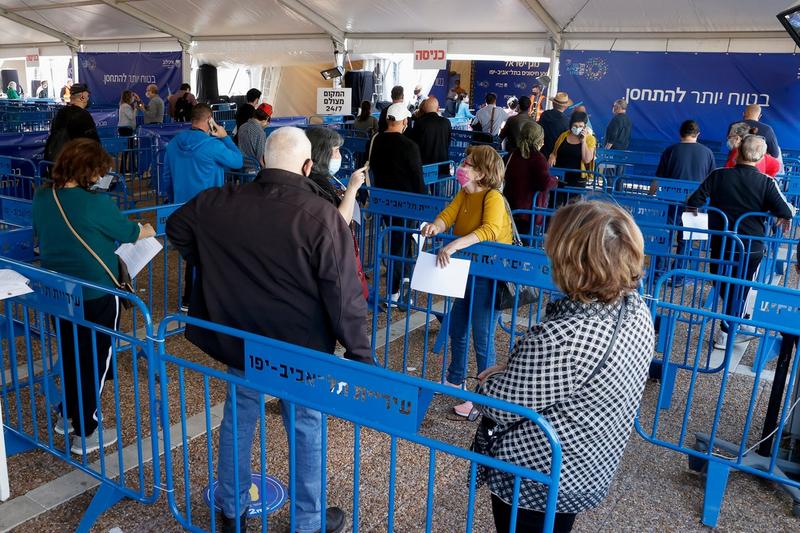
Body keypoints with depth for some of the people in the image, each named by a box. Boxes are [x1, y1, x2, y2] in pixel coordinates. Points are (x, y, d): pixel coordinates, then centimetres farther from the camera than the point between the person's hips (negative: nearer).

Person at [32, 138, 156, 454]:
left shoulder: (42, 196, -2)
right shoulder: (96, 203, -22)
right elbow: (127, 231, -7)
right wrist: (146, 231, 15)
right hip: (97, 294, -7)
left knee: (70, 354, 23)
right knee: (95, 360, 7)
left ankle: (67, 416, 37)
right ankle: (85, 433, 16)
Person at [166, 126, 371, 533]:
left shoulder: (219, 202, -5)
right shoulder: (320, 215, -21)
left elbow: (175, 227, 15)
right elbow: (343, 294, -20)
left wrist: (211, 268, 23)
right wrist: (359, 353, -11)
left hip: (239, 337, 4)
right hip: (300, 346, -4)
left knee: (238, 419, 21)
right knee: (306, 430, 13)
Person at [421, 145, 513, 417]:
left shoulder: (493, 198, -22)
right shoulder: (464, 194, 4)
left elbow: (489, 230, -39)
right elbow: (448, 214, -8)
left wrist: (454, 245, -48)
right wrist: (436, 226, -31)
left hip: (489, 275, -9)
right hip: (468, 271, 9)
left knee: (482, 338, 0)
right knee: (456, 328, 21)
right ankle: (455, 379, 42)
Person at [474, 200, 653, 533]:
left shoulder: (558, 340, -37)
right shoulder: (636, 309, -10)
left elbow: (501, 408, -23)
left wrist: (488, 382, -3)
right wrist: (514, 369, 1)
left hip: (535, 481, -7)